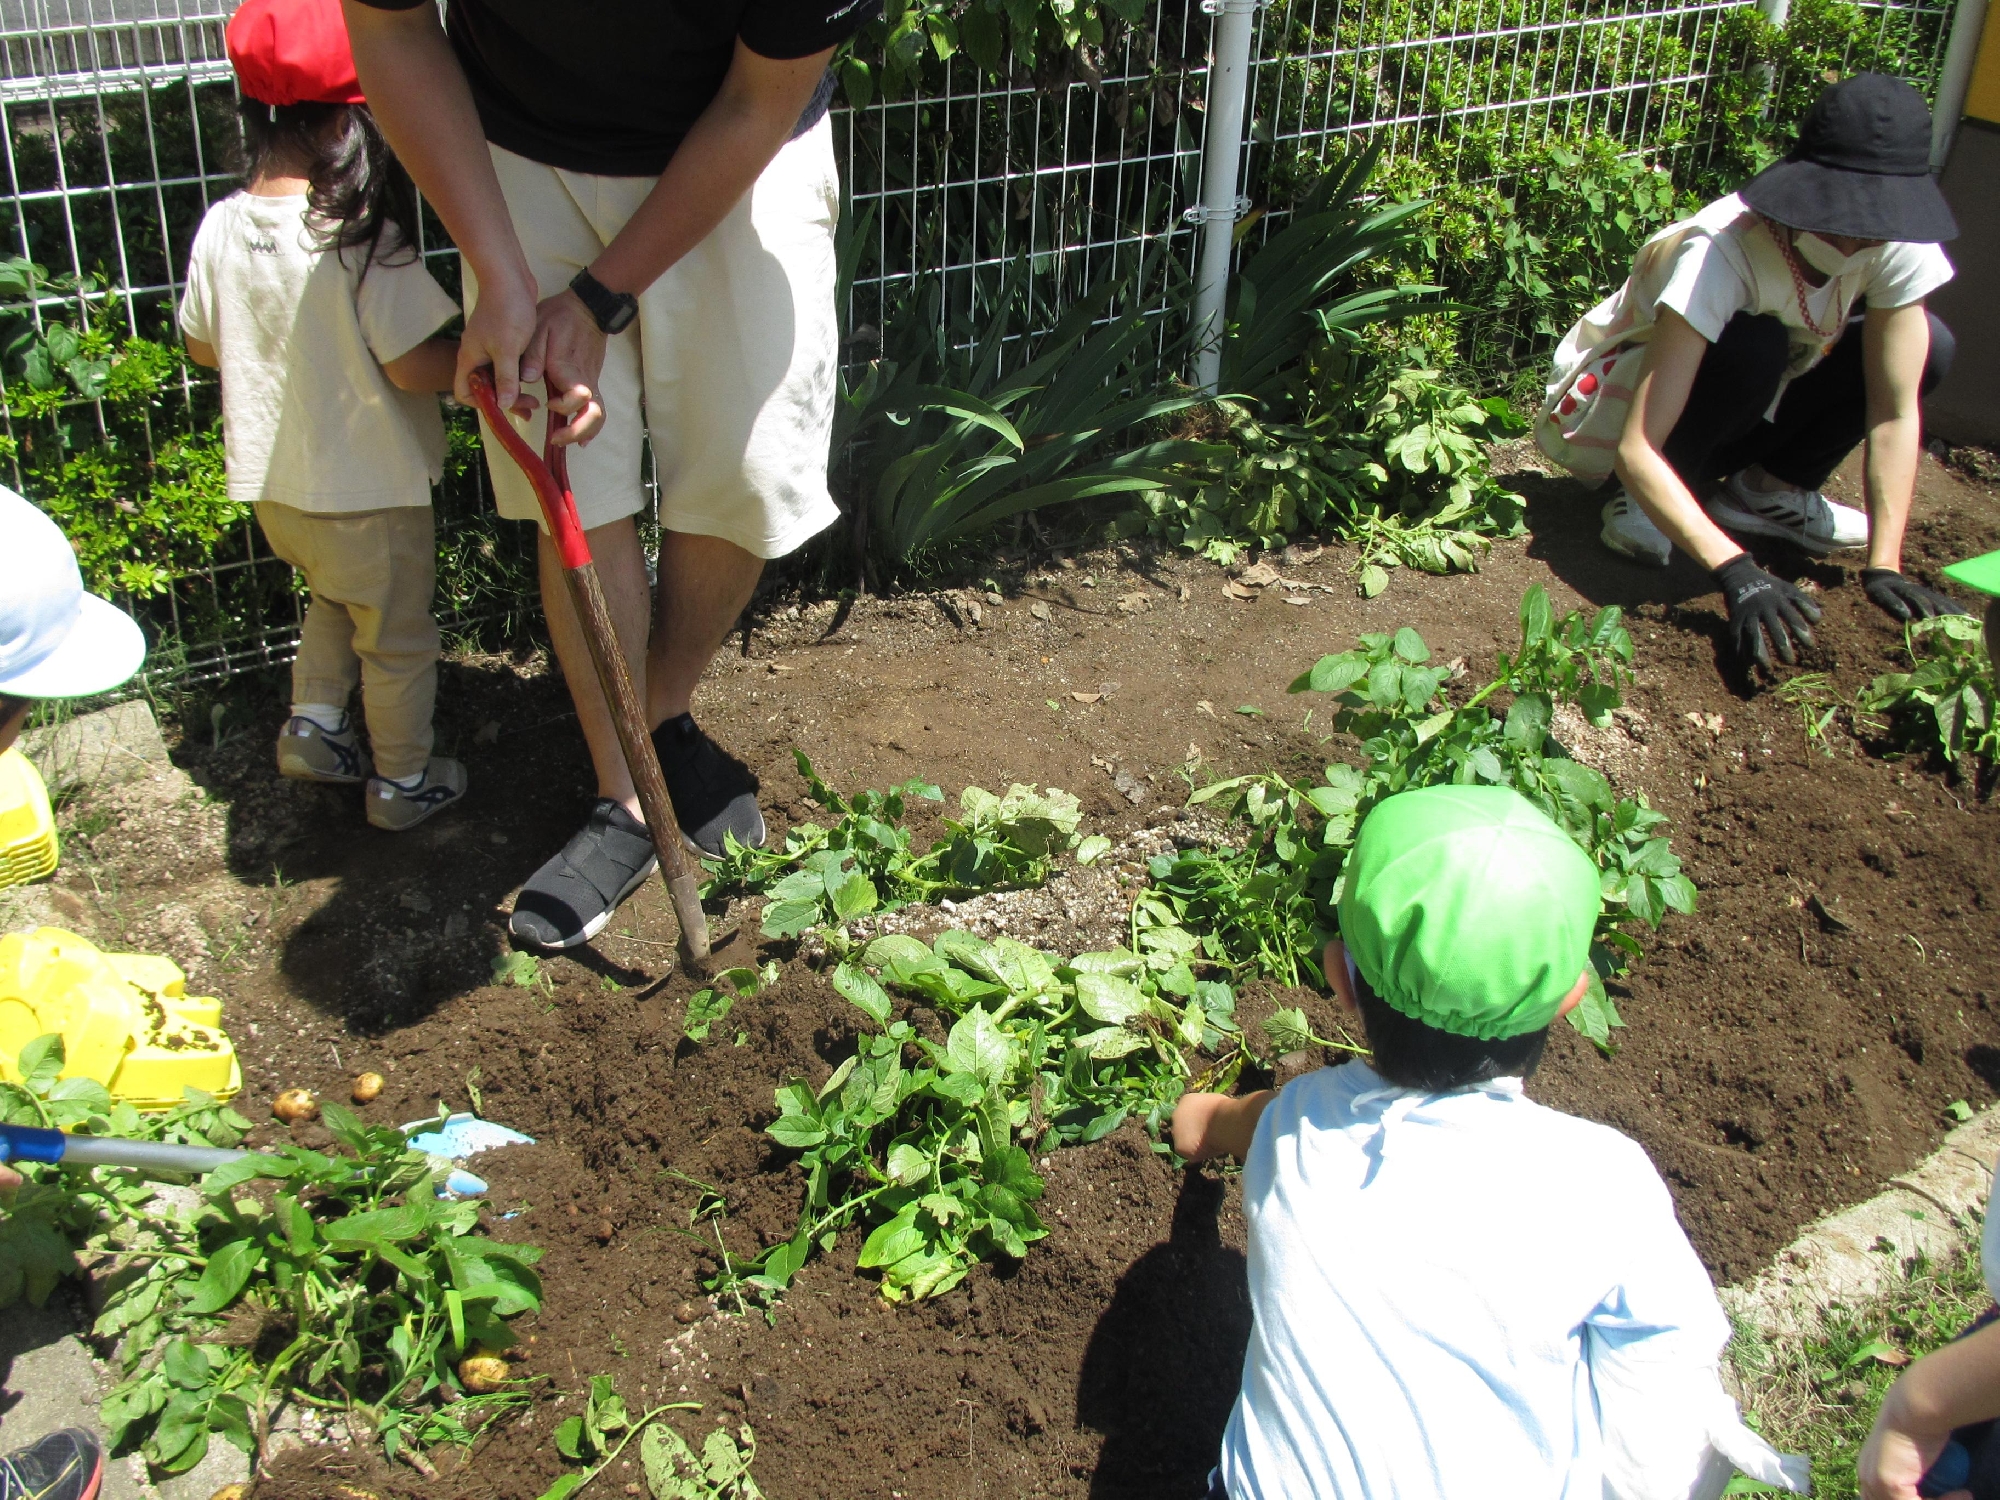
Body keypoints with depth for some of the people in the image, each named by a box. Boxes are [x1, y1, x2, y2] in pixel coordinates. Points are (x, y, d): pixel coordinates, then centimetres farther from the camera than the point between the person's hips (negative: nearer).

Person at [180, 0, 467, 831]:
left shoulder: (220, 228, -6)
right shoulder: (362, 234, -25)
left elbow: (202, 344, 7)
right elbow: (413, 365, -25)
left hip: (271, 481, 6)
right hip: (367, 486, -6)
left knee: (334, 597, 33)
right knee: (396, 638, 15)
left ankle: (312, 721, 31)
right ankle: (403, 781, 28)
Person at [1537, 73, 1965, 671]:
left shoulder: (1897, 245, -20)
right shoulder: (1718, 254, -34)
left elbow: (1895, 412, -18)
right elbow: (1637, 451, -39)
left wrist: (1885, 566, -29)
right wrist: (1736, 571, -49)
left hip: (1742, 416, 5)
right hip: (1613, 408, -5)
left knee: (1928, 346, -15)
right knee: (1754, 346, -36)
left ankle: (1768, 491, 0)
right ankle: (1644, 507, -14)